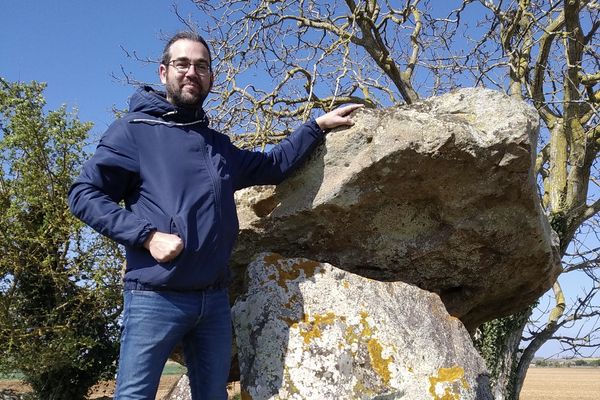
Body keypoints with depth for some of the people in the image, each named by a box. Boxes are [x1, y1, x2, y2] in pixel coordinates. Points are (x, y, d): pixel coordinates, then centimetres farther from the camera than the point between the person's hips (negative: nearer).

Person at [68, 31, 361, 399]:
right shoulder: (134, 129, 0)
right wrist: (147, 234, -16)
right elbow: (84, 194, -6)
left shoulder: (219, 145, 18)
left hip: (215, 300, 6)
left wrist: (318, 126, 24)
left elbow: (274, 165, 29)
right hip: (155, 297, -6)